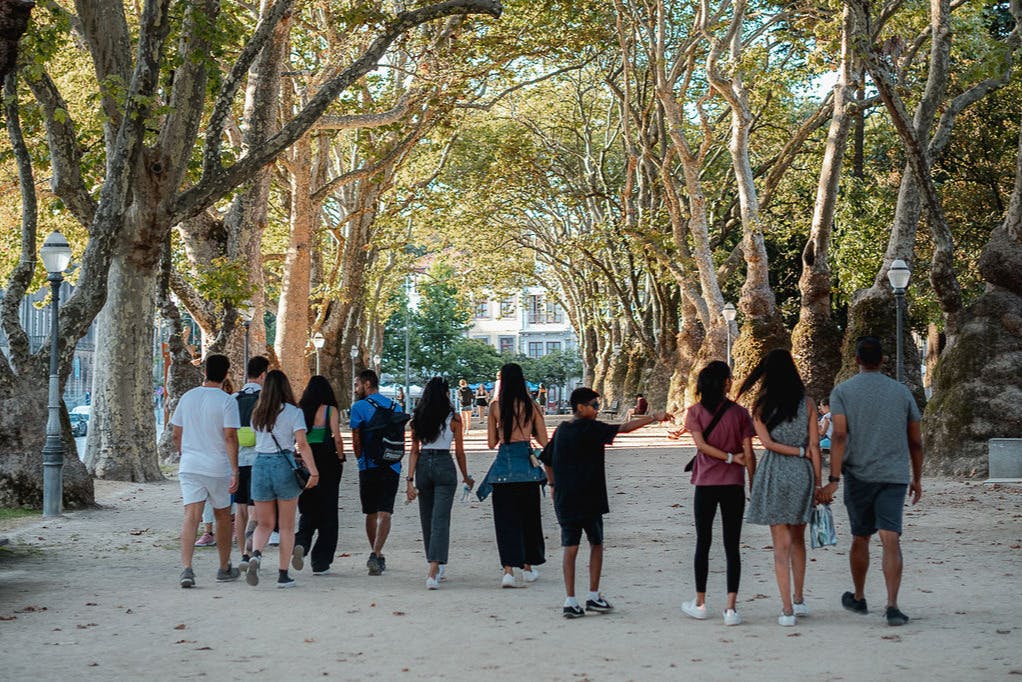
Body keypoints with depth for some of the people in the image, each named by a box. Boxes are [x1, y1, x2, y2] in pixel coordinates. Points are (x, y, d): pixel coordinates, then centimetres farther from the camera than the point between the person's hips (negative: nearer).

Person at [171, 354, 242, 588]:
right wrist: (235, 471, -14)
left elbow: (176, 434, 12)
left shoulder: (187, 397, 6)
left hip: (189, 466, 3)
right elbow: (230, 437, -15)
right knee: (223, 516, 14)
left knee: (191, 517, -4)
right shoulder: (227, 401, -9)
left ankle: (186, 568, -20)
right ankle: (225, 569, 25)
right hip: (218, 467, -3)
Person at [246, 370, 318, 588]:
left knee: (264, 524, 11)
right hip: (284, 466, -3)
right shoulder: (293, 412, -4)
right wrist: (314, 472, -14)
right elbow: (302, 444, -12)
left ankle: (256, 554, -19)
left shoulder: (258, 413, 8)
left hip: (260, 465, 3)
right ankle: (283, 574, 11)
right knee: (286, 526, 9)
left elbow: (256, 441, 14)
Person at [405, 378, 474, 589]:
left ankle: (436, 567, 27)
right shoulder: (453, 418, -4)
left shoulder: (418, 418, 5)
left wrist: (410, 480, 2)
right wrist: (466, 477, 13)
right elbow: (459, 452, 1)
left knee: (426, 518, 16)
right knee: (440, 519, -6)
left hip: (423, 466, 4)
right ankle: (434, 570, -20)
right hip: (444, 466, -4)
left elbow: (414, 451, 3)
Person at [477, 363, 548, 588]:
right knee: (529, 516, 16)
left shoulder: (495, 407, -2)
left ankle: (509, 569, -13)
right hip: (526, 463, 1)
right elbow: (543, 441, 3)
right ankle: (528, 566, 26)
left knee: (506, 518, 1)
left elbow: (492, 443, 3)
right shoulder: (531, 406, 0)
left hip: (504, 463, -1)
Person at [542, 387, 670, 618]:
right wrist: (655, 417, -13)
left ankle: (570, 601, -1)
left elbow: (547, 460, 17)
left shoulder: (561, 431, 9)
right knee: (596, 544, 11)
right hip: (589, 499, -5)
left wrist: (553, 484, 28)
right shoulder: (590, 428, -10)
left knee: (570, 549, 4)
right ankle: (593, 596, 14)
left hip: (565, 501, 5)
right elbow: (623, 428, -15)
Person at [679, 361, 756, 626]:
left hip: (705, 484, 0)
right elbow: (749, 454, -3)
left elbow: (701, 444, -13)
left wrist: (730, 457, -5)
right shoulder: (739, 413, -1)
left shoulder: (695, 412, -1)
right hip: (733, 485, 0)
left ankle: (700, 604, 21)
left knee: (703, 543, 13)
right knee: (732, 546, 2)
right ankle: (731, 608, -4)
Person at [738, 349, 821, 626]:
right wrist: (818, 482, 1)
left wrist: (800, 452, -4)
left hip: (774, 473, -2)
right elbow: (815, 445, -2)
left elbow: (767, 442, -10)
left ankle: (787, 610, -3)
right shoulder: (807, 404, 0)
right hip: (803, 472, 2)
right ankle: (799, 600, 26)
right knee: (797, 539, 20)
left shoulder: (761, 405, -2)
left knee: (781, 544, 1)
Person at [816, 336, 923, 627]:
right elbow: (915, 441, 11)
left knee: (860, 538, 14)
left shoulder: (842, 391, 0)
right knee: (890, 540, -6)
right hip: (895, 476, 1)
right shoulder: (901, 392, 8)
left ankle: (858, 598, 30)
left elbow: (840, 436, -11)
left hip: (859, 475, -1)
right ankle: (892, 605, -18)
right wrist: (917, 479, 21)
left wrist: (833, 479, -14)